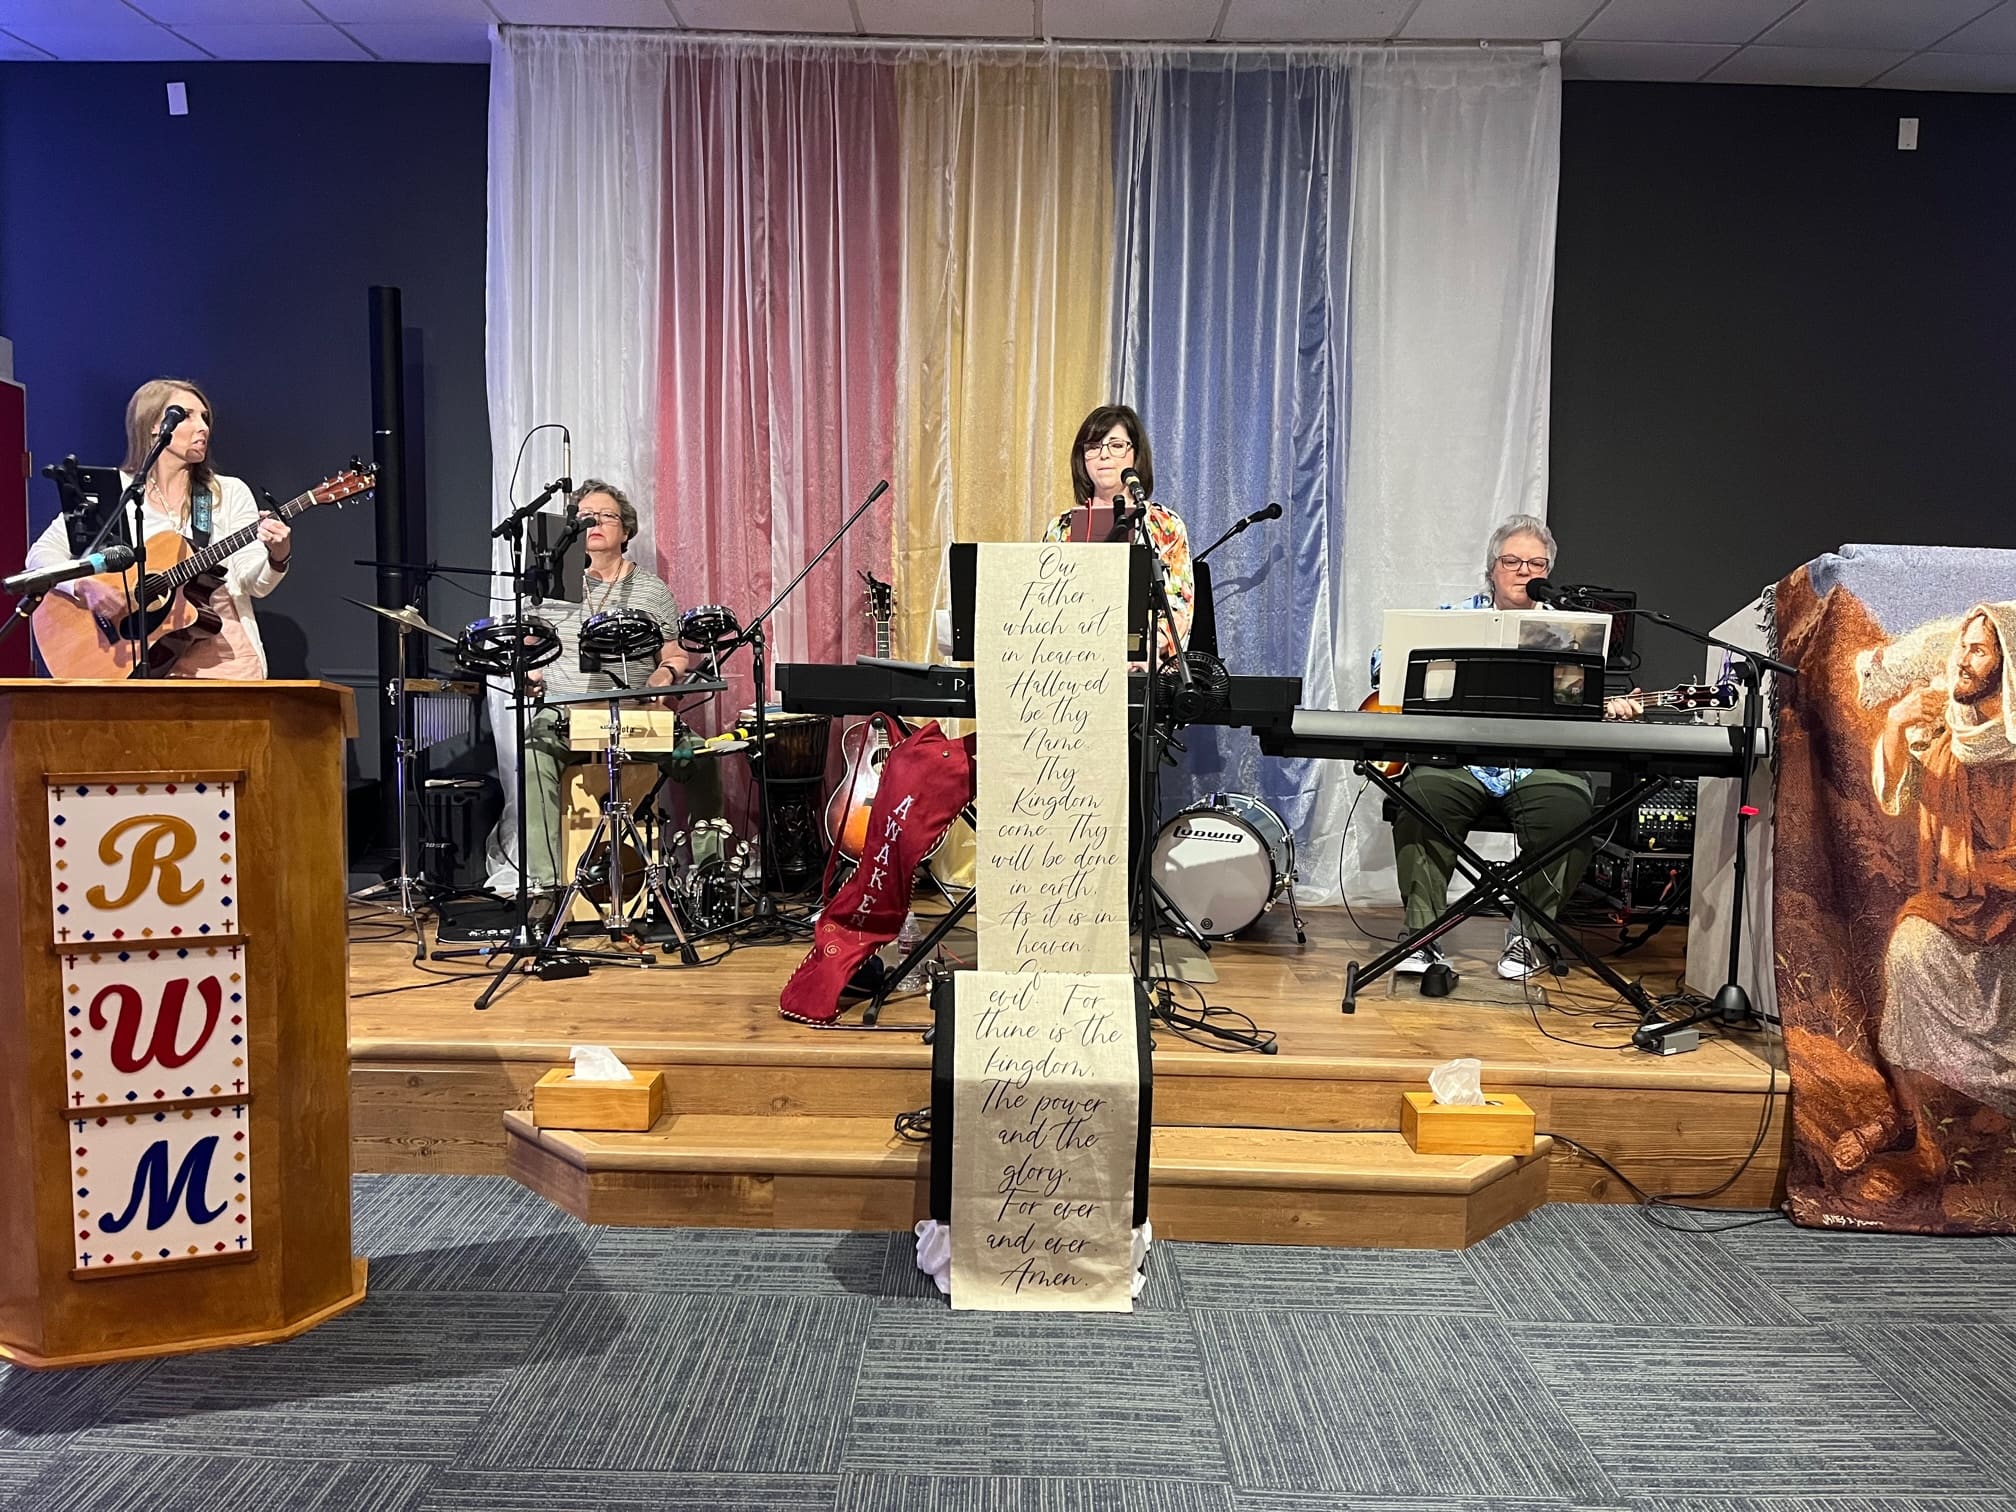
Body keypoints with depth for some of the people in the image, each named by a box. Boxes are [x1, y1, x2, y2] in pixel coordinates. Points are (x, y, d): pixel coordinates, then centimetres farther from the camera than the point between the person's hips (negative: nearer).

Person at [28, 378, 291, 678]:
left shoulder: (231, 493, 8)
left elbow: (256, 584, -1)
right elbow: (43, 553, 6)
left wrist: (278, 557, -23)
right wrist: (85, 586, -14)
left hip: (223, 656, 1)